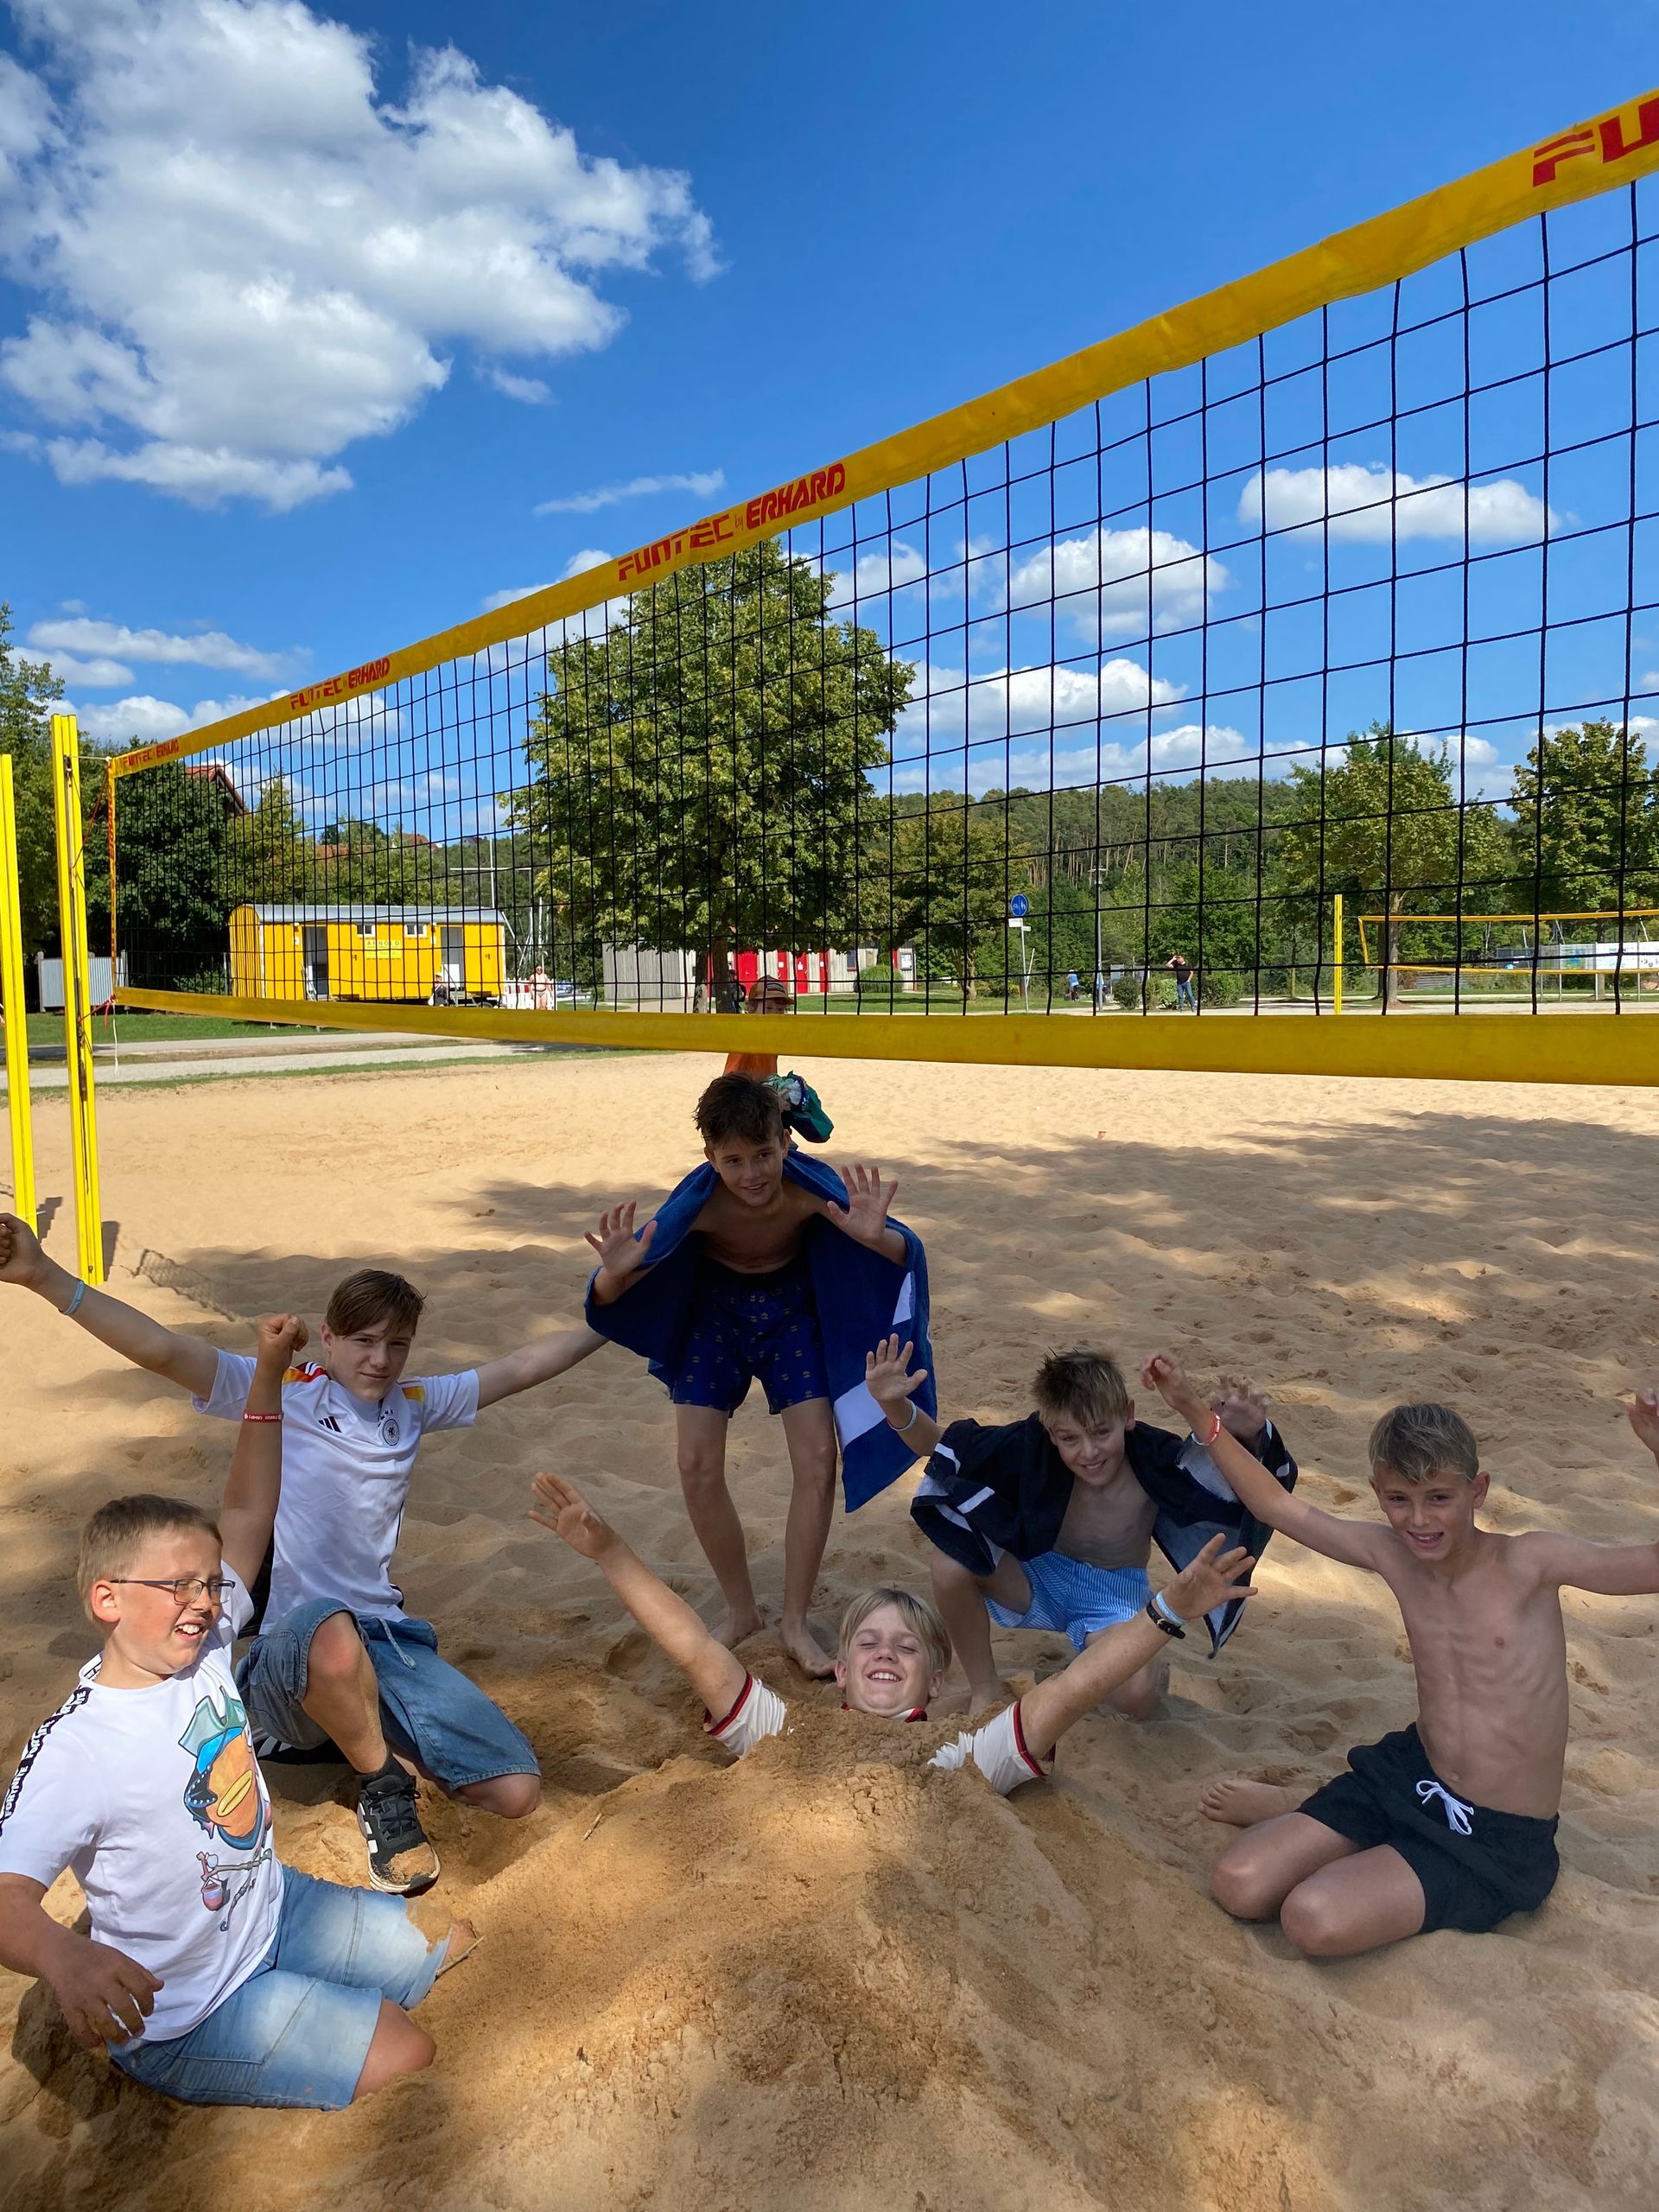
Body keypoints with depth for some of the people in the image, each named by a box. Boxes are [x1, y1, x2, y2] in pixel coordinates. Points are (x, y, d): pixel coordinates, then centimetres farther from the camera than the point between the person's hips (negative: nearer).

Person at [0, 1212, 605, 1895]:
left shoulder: (414, 1404, 10)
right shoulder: (280, 1391, -4)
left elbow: (523, 1366, 17)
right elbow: (163, 1350, -17)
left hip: (387, 1642, 4)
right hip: (287, 1653, -4)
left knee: (516, 1794, -10)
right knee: (328, 1628, -44)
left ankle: (364, 1733, 15)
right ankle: (383, 1788, -12)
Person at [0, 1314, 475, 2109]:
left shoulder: (205, 1646, -9)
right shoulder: (72, 1750, -28)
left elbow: (247, 1515, -3)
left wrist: (268, 1374, -7)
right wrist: (64, 1955, -61)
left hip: (278, 1910, 7)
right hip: (179, 2019, -7)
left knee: (457, 1946, 14)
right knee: (410, 2059, -11)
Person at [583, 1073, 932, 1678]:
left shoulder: (809, 1187, -32)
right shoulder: (697, 1203, -32)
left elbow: (904, 1255, -31)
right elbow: (607, 1298, -29)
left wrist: (875, 1236, -54)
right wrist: (616, 1271, -53)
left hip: (791, 1311, 0)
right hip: (713, 1311, 0)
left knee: (818, 1460, -7)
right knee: (697, 1466, -7)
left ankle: (796, 1621, 12)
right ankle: (740, 1610, 17)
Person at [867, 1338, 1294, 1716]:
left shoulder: (1156, 1460, -25)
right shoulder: (1032, 1446, -23)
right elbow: (935, 1441, -16)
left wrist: (1251, 1434, -45)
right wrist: (895, 1405, -37)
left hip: (1115, 1596, -1)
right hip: (1038, 1577, 2)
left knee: (1137, 1698, -32)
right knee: (951, 1559, -29)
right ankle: (984, 1687, -2)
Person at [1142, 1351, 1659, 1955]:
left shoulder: (1529, 1562, -17)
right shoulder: (1392, 1555, -4)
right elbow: (1280, 1508, 6)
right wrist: (1195, 1410, 3)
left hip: (1496, 1839, -4)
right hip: (1408, 1771, 4)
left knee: (1316, 1921, -25)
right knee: (1239, 1886, -9)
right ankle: (1282, 1811, 21)